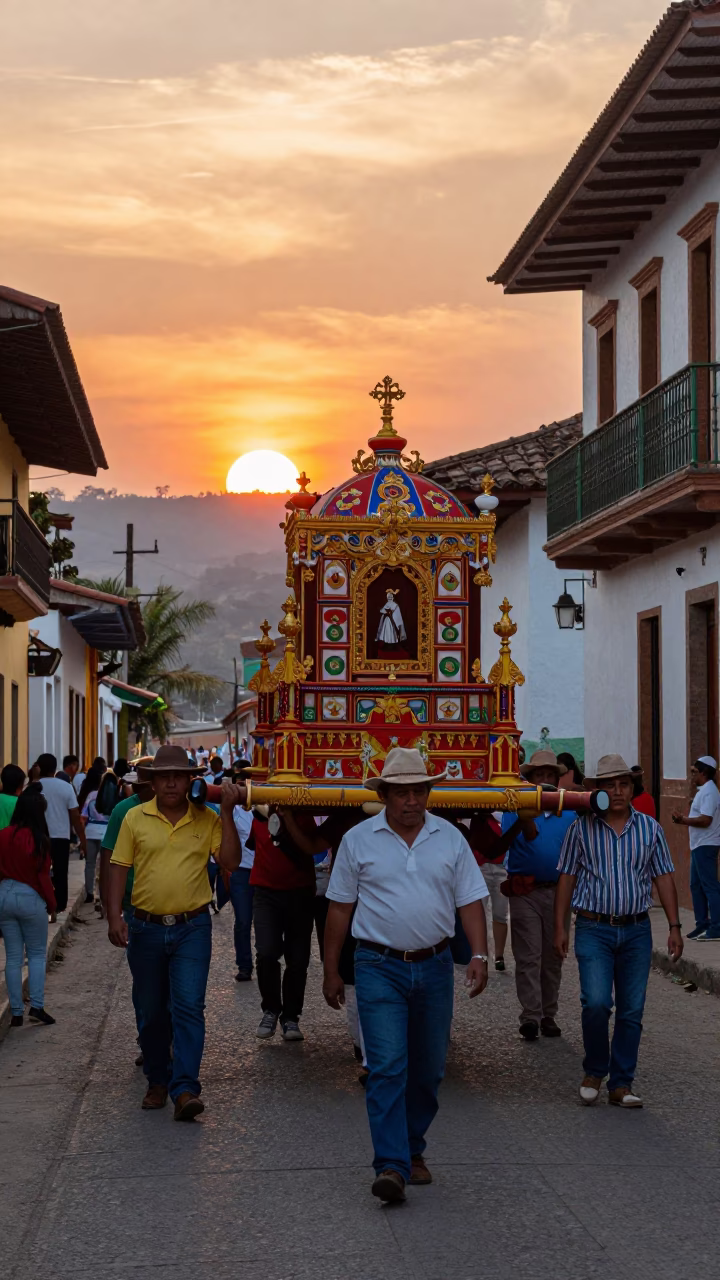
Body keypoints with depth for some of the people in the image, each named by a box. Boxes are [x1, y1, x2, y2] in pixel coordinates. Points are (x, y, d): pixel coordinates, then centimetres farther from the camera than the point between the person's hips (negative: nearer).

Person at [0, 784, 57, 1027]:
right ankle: (36, 1006, 1)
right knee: (37, 954, 11)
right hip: (31, 898, -4)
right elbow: (42, 875, -11)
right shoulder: (37, 840, -16)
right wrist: (51, 904, 1)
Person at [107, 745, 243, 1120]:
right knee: (151, 1012, 12)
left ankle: (185, 1089, -11)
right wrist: (114, 916, -8)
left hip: (192, 928, -1)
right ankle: (157, 1081, 27)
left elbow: (230, 861, -7)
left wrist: (226, 813, -12)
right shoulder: (135, 818, 1)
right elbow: (119, 868, 2)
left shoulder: (207, 819, 0)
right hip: (146, 928, 2)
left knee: (188, 1007, -10)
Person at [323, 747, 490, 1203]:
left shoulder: (450, 838, 5)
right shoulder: (359, 840, 0)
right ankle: (392, 1166, -15)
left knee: (429, 1069, 10)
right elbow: (340, 908, 5)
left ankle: (413, 1151, 26)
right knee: (387, 1067, -12)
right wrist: (331, 971, 6)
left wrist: (480, 954, -8)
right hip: (379, 966, -3)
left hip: (435, 966, 3)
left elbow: (470, 901, 6)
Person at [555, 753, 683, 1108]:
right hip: (594, 929, -2)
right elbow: (567, 879, 3)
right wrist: (560, 928, 0)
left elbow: (664, 878, 7)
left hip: (637, 931, 2)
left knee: (632, 1011, 4)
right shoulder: (581, 828, -1)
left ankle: (621, 1085, 15)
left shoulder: (650, 828, 5)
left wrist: (674, 927, 2)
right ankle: (594, 1072, 9)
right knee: (596, 1002, -15)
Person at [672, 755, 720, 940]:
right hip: (699, 845, 11)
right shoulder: (703, 791, 16)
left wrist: (683, 820, -18)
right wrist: (684, 820, 8)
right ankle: (702, 924, 19)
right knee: (696, 885, 14)